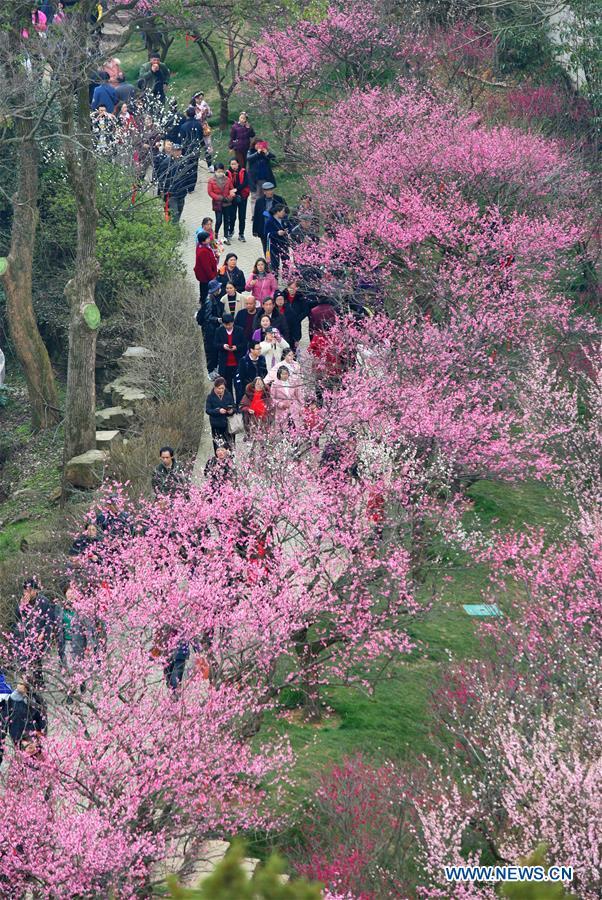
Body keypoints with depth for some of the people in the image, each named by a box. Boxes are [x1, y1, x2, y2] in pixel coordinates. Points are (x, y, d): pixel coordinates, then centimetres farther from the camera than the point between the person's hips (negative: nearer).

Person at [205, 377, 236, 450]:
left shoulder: (228, 395, 1)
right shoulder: (210, 396, -5)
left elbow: (234, 407, 6)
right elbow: (207, 410, -10)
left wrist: (232, 411, -18)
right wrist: (218, 411, -26)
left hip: (228, 423, 1)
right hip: (216, 425, -1)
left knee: (230, 444, 3)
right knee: (218, 445, 3)